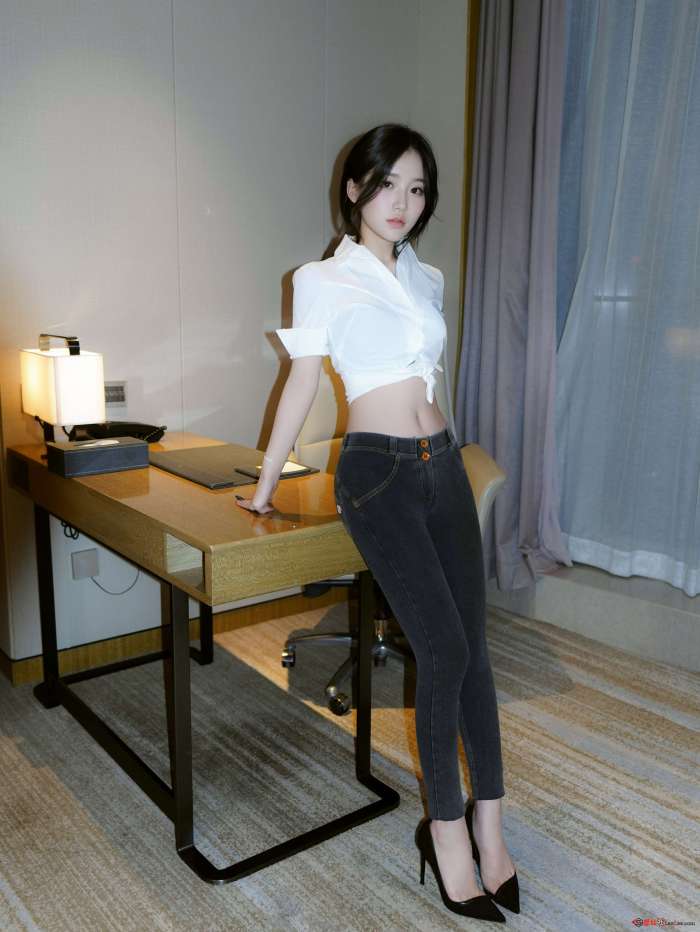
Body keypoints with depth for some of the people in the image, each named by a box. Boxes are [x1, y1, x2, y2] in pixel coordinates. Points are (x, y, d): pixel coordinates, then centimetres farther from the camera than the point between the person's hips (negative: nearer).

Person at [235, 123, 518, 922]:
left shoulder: (426, 279, 15)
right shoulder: (322, 280, -1)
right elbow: (301, 385, 2)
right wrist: (265, 487, 5)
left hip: (442, 466, 6)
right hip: (377, 474, -6)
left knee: (472, 646, 3)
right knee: (444, 653, -10)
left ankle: (487, 819, 17)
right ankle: (448, 829, 9)